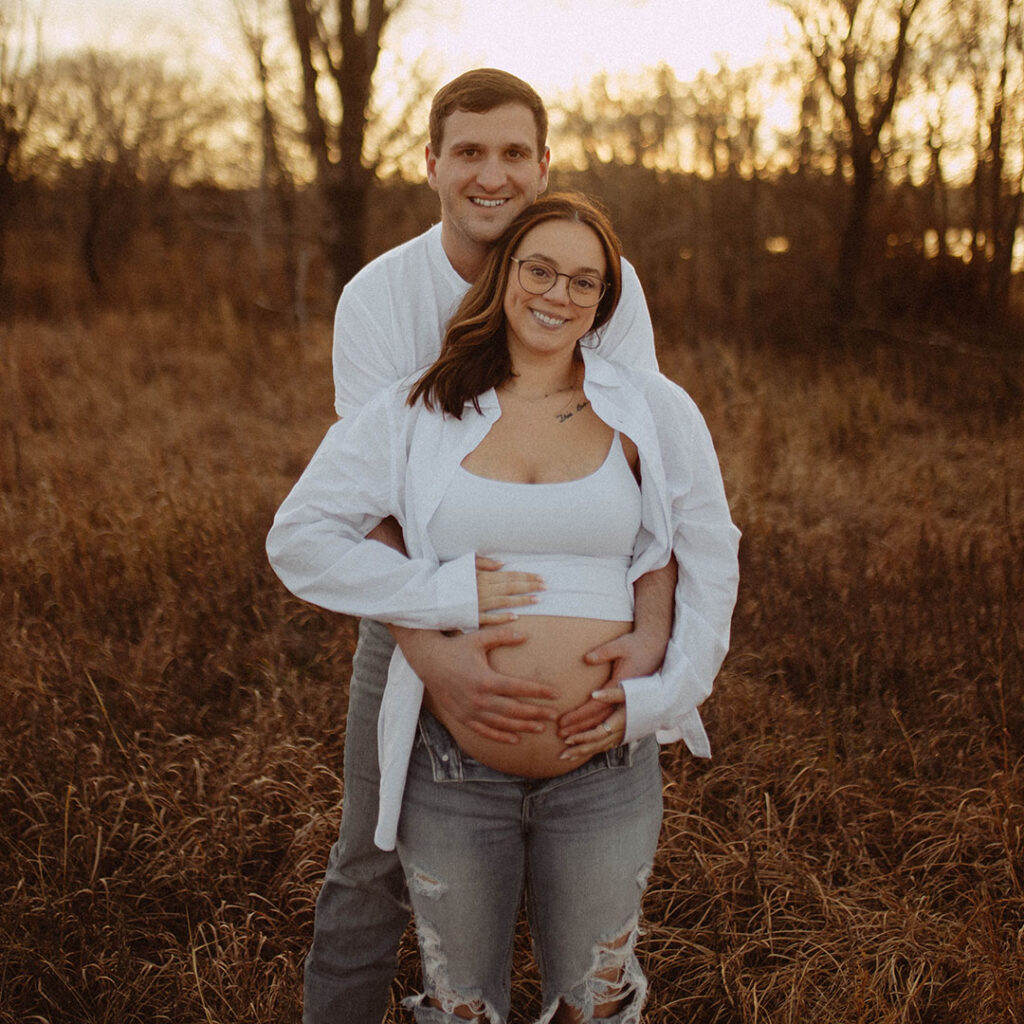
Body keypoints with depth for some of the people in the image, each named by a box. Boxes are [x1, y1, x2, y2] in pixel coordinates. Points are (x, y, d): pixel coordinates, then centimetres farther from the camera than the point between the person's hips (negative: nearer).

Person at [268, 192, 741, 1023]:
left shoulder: (652, 412, -2)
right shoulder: (416, 413, -4)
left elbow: (711, 561, 7)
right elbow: (297, 539, -5)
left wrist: (665, 697, -3)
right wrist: (445, 593, -14)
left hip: (604, 774, 0)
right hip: (452, 775, 0)